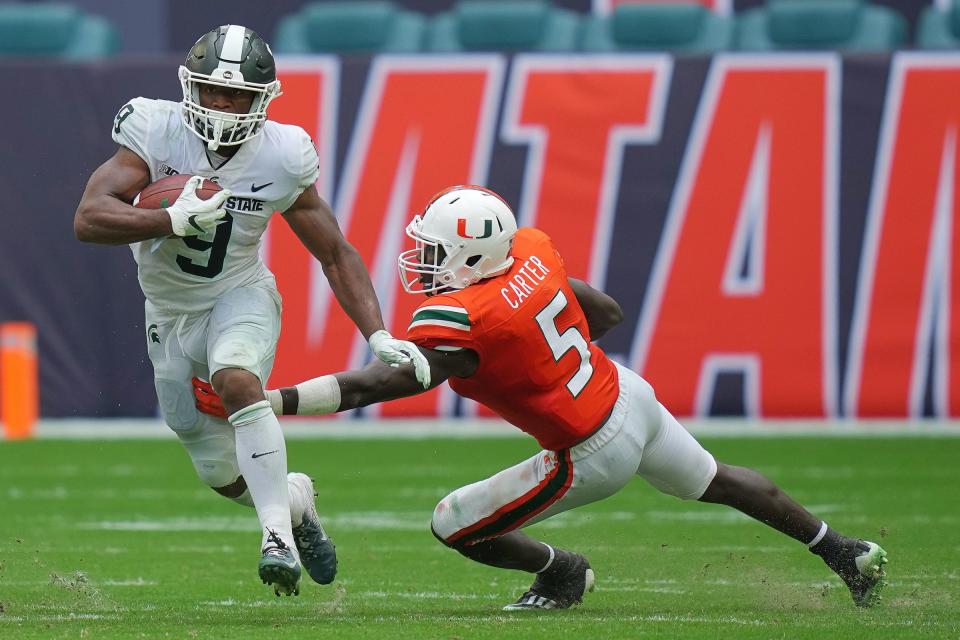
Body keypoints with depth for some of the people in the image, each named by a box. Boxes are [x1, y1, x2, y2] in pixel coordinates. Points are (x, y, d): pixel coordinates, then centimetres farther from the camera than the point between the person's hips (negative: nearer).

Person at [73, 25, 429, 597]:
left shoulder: (281, 159, -16)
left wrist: (379, 338, -16)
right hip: (171, 312, 2)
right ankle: (296, 499, 42)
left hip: (241, 297, -2)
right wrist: (172, 220, -41)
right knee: (224, 474, 9)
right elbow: (89, 219, -28)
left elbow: (336, 256, -6)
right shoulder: (157, 131, -20)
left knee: (236, 377, -37)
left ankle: (279, 533, -35)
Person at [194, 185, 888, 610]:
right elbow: (607, 312, 8)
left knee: (454, 525, 2)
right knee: (715, 481, 32)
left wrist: (273, 401, -34)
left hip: (594, 454, -8)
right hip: (633, 398, 8)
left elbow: (381, 383, -32)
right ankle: (844, 551, 43)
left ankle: (562, 573, 24)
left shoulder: (459, 323, -28)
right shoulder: (531, 253, -6)